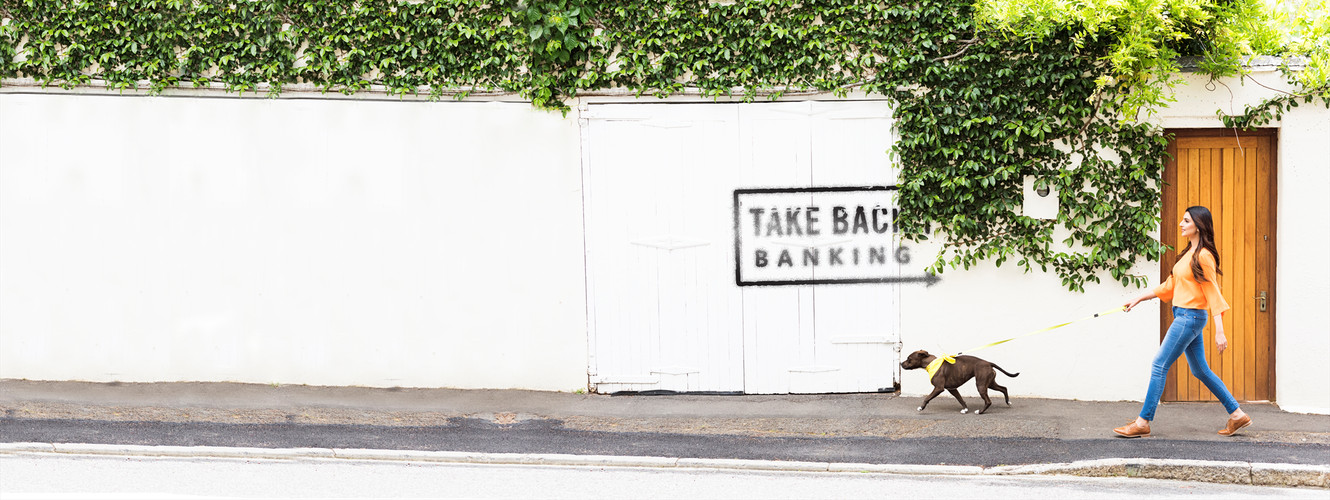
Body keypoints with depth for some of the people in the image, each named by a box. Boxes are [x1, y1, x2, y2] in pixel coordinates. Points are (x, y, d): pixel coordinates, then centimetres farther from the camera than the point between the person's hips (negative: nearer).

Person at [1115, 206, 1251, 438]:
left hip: (1190, 317, -10)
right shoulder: (1189, 253, 13)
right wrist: (1139, 299, 21)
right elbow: (1170, 285, 21)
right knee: (1200, 370, 14)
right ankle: (1237, 414, 20)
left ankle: (1143, 422, -3)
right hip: (1184, 316, 10)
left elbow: (1213, 294, -16)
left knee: (1159, 366, -7)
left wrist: (1219, 332, -19)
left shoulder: (1204, 256, -14)